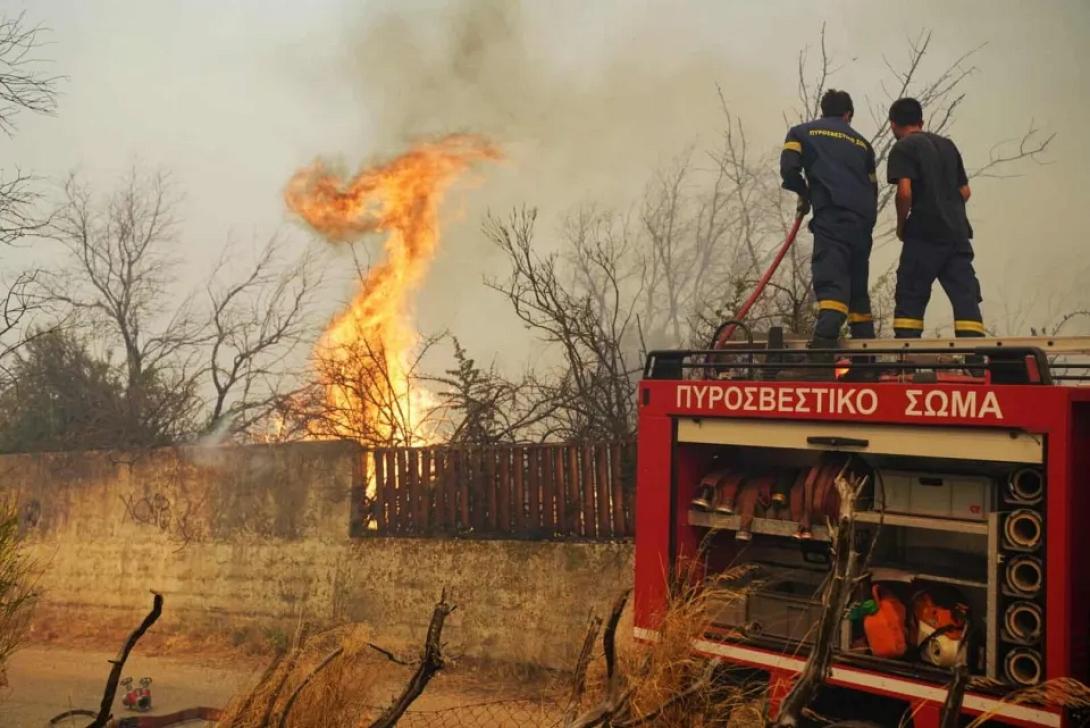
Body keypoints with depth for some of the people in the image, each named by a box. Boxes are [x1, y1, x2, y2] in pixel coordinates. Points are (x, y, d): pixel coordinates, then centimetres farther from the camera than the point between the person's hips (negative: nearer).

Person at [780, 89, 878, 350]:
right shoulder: (861, 142, 27)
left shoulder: (801, 132, 17)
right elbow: (873, 186, 20)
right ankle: (865, 339, 19)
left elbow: (789, 168, 1)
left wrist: (804, 194, 17)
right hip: (863, 216, 5)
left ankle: (827, 334, -38)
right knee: (858, 279, 16)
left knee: (830, 273, -19)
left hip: (832, 213, -5)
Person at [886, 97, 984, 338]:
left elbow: (905, 192, -14)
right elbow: (965, 191, 18)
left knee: (910, 297, 0)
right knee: (965, 296, 2)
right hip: (958, 232, 6)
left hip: (924, 233, -6)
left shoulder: (902, 148, -1)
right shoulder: (947, 145, 20)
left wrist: (901, 225, 0)